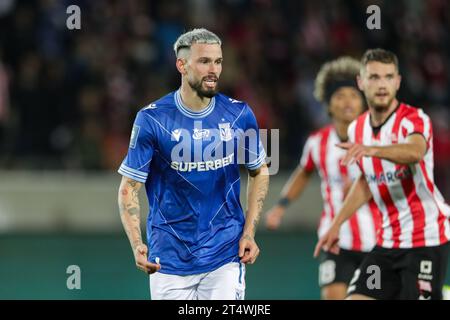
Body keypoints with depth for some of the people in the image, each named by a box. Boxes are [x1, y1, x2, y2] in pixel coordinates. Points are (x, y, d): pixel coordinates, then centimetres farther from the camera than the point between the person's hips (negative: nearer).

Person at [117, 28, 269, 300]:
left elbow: (259, 172, 15)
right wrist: (137, 245, -19)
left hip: (226, 256, 1)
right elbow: (130, 188, -4)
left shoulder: (240, 115, 0)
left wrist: (249, 232, 4)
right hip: (170, 262, -1)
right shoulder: (151, 119, -7)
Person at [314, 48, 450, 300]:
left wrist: (373, 150, -57)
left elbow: (415, 152, -39)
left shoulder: (414, 119, -15)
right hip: (389, 239, 6)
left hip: (426, 239, -6)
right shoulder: (357, 129, 7)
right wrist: (336, 225, 22)